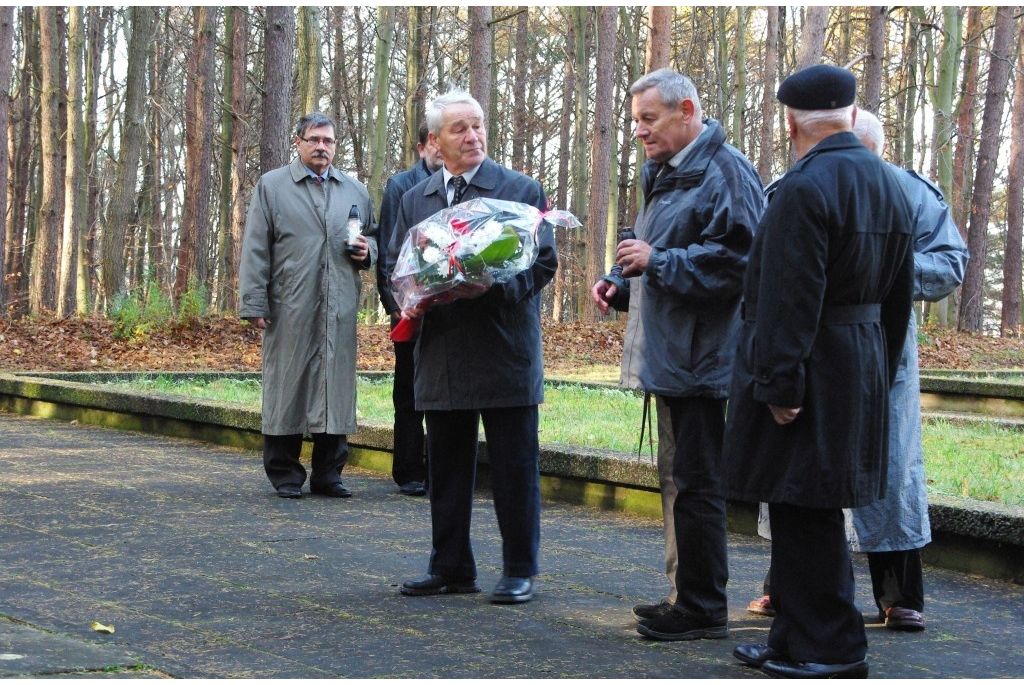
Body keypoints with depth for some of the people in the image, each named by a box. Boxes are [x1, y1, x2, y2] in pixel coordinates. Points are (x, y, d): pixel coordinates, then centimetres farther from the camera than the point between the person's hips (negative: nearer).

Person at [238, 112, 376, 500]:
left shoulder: (355, 191, 17)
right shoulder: (272, 186, 6)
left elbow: (374, 235, 27)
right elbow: (255, 250, 2)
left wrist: (366, 250, 2)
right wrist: (254, 304, -6)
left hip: (340, 309, 3)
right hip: (290, 308, -3)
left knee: (336, 385, 4)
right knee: (287, 386, 0)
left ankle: (328, 473, 12)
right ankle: (285, 474, 9)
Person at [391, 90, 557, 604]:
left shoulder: (521, 190, 1)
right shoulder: (414, 200, 14)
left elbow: (543, 262, -2)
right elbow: (395, 265, 18)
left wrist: (494, 286, -20)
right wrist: (409, 301, -4)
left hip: (505, 354, -4)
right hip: (441, 356, 4)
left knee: (515, 468, 1)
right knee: (446, 466, 10)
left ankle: (519, 571, 10)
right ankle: (450, 566, 21)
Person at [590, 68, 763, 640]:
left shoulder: (725, 172, -13)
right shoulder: (665, 175, 18)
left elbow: (734, 259, -23)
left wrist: (657, 262, -19)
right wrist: (621, 285, 12)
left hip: (702, 359, -10)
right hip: (669, 357, 10)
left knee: (697, 484, -6)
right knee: (679, 480, 16)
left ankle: (703, 609, 2)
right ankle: (689, 595, 25)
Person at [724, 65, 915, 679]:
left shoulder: (805, 189, -17)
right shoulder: (891, 185, 12)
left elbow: (789, 300, -21)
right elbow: (899, 297, 17)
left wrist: (780, 384, -19)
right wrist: (880, 375, 22)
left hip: (811, 368, -9)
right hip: (864, 369, 9)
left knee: (807, 510, -2)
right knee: (807, 509, 15)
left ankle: (833, 650, 4)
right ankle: (796, 640, 22)